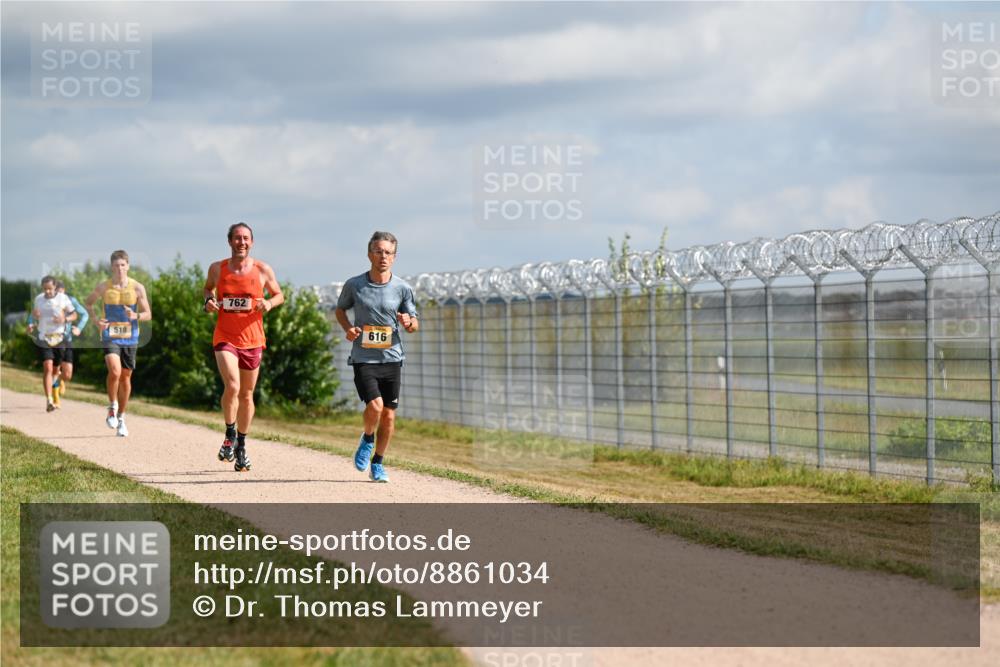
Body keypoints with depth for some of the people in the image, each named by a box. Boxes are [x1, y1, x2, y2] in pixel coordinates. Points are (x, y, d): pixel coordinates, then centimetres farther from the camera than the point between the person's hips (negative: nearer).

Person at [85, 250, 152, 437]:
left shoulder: (137, 288, -3)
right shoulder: (103, 287, -2)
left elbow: (148, 315, 0)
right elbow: (89, 303, 15)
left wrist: (136, 316, -22)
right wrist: (97, 319, -3)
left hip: (130, 337, 2)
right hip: (110, 336, -2)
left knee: (126, 377, 9)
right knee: (115, 371, -23)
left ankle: (121, 418, 23)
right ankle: (112, 408, -1)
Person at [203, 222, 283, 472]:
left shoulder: (263, 270, -2)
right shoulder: (217, 269, -1)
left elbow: (279, 295, 10)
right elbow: (209, 287, 19)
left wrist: (269, 303, -12)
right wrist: (209, 301, -3)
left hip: (252, 339, 1)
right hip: (225, 337, -1)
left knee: (247, 395, 11)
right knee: (232, 386, -23)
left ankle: (241, 447, 28)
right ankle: (230, 436, -2)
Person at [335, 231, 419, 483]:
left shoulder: (403, 289, 0)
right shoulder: (354, 285, -2)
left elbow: (414, 325, 7)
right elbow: (340, 309, 15)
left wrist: (409, 323, -17)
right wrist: (348, 328, -4)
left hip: (392, 358, 2)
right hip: (363, 358, -2)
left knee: (389, 415, 3)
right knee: (375, 405, -20)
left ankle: (378, 464, 22)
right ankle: (367, 440, 12)